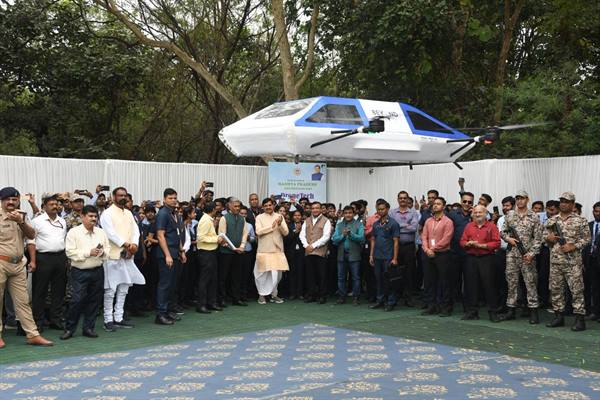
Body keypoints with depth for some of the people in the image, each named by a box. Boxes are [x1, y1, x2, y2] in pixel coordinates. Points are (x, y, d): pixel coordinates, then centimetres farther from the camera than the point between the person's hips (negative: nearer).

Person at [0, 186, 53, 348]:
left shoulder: (21, 216, 13)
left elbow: (31, 235, 1)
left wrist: (21, 222, -14)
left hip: (18, 264, 5)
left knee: (23, 301, 6)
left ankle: (33, 335, 7)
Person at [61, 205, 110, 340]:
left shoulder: (101, 232, 10)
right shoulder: (74, 232, -5)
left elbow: (108, 248, 14)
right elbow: (70, 252, -12)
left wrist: (103, 252, -8)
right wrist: (89, 252, -16)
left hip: (97, 271, 5)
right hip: (80, 272, -5)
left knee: (94, 300, 8)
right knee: (77, 300, -9)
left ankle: (89, 328, 19)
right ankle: (69, 328, 4)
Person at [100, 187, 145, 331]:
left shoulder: (128, 213, 16)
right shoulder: (107, 213, -5)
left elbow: (135, 230, 8)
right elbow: (111, 233, -15)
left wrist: (134, 244, -10)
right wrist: (126, 244, -19)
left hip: (127, 256, 7)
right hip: (113, 255, -7)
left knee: (123, 289, 10)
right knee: (110, 290, -3)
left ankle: (118, 318, 17)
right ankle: (108, 320, 3)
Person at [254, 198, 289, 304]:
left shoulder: (279, 216, 8)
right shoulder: (260, 217, 1)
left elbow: (286, 232, 1)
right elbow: (258, 231, -13)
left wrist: (280, 224, -16)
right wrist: (272, 226, -14)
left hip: (277, 250, 3)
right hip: (264, 250, -3)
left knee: (277, 273, 5)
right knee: (264, 273, 2)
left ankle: (274, 294, 20)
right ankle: (261, 294, 16)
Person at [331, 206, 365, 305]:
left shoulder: (359, 224, 1)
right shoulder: (339, 225, 11)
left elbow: (361, 238, -10)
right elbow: (334, 239, 2)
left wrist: (351, 234, -22)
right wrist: (343, 235, -13)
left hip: (354, 255, -3)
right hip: (341, 255, 3)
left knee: (356, 277, 1)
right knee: (341, 278, 7)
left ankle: (355, 297, 8)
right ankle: (342, 297, 16)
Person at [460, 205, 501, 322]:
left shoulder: (491, 226, 1)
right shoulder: (468, 226, 14)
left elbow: (497, 243, -7)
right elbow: (462, 241, 11)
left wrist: (481, 245, -14)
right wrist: (469, 243, -10)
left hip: (486, 258, -3)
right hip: (471, 259, 4)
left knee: (489, 285, -3)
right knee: (471, 285, 5)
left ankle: (493, 312, 4)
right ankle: (471, 311, 14)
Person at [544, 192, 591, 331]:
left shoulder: (580, 220, 0)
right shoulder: (552, 220, 12)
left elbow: (587, 238, -1)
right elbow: (545, 236, 18)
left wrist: (574, 246, -14)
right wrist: (548, 238, -5)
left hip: (573, 261, -4)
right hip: (555, 261, 4)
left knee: (577, 290, -4)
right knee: (555, 289, 8)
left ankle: (580, 319, 1)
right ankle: (559, 317, 18)